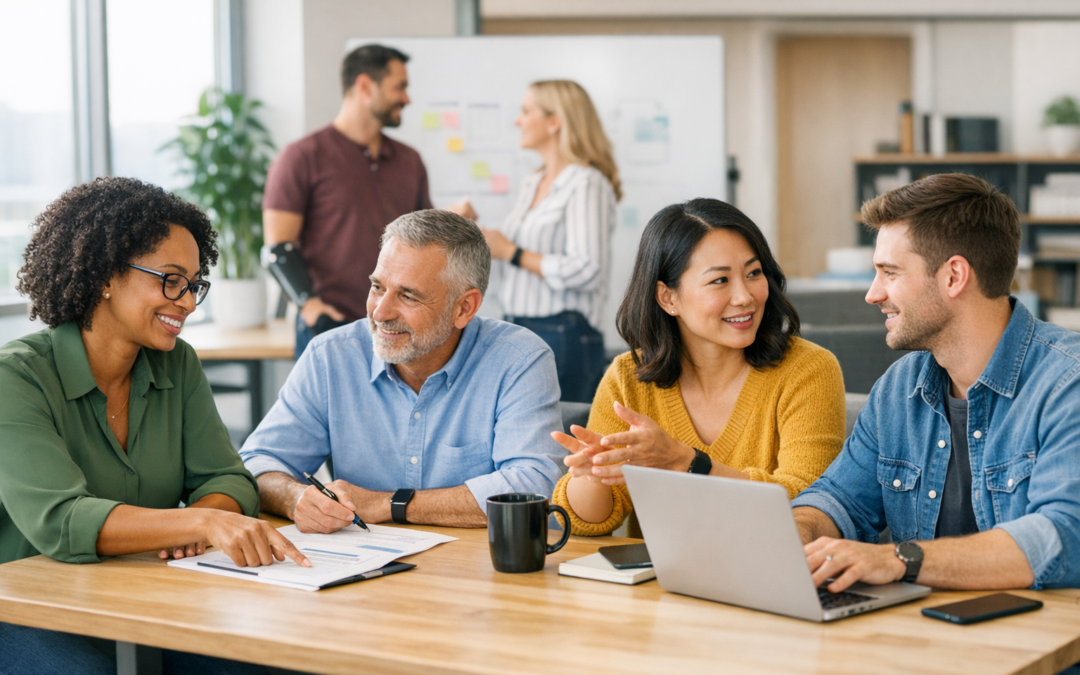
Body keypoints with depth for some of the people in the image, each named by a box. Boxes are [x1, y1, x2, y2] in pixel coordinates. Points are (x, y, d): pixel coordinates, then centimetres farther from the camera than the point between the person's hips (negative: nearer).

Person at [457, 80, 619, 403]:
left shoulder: (587, 185, -10)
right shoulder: (531, 185, 18)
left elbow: (586, 272, -19)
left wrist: (512, 253, -14)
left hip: (562, 337, -8)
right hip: (519, 331, 8)